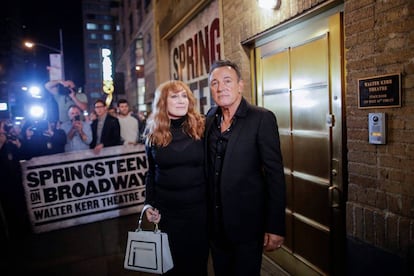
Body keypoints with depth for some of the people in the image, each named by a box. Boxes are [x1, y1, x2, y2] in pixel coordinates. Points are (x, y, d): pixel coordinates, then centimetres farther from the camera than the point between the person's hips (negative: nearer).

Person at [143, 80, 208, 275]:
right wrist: (149, 204, 2)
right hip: (167, 209, 1)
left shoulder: (201, 127, -6)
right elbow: (151, 172, 8)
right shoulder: (153, 132, 0)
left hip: (199, 207, -1)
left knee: (198, 260, 16)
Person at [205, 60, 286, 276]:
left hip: (247, 223, -5)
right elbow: (210, 168, 8)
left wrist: (275, 227, -14)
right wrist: (205, 214, 7)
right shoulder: (210, 118, 4)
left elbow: (275, 175, -14)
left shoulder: (262, 119, -13)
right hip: (215, 223, 5)